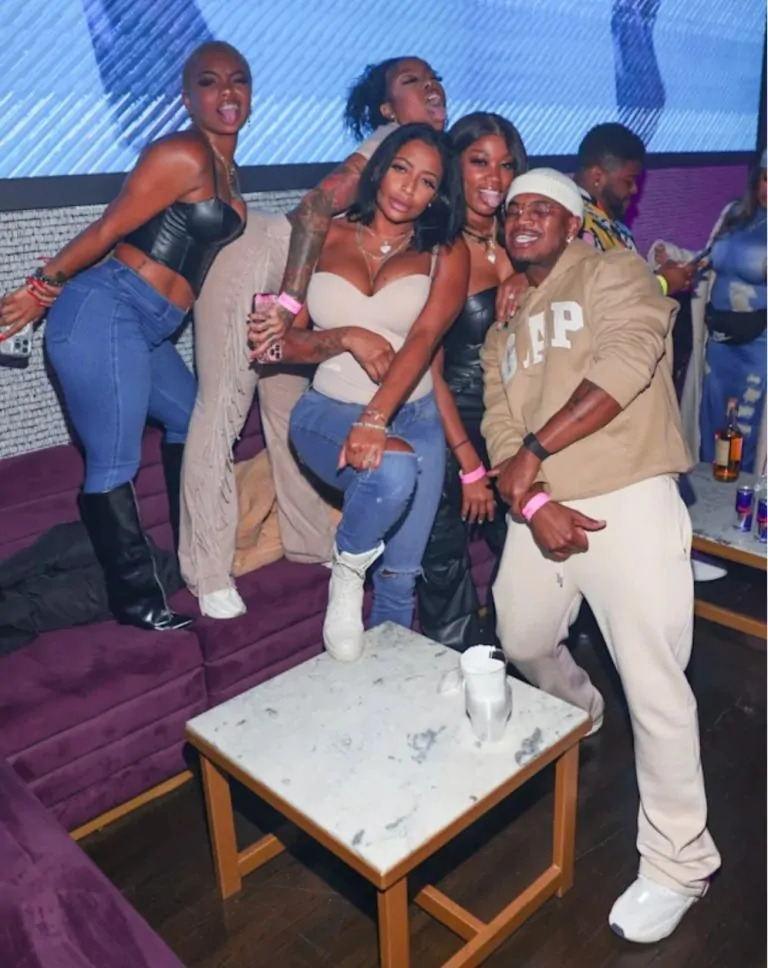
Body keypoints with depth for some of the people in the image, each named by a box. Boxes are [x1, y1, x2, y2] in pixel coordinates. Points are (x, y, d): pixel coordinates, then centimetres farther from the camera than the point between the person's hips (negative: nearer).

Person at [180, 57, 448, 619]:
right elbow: (318, 207, -27)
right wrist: (291, 302, -31)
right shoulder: (397, 139, -15)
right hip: (256, 262, -8)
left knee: (292, 412, 15)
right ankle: (208, 573, 0)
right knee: (223, 408, -5)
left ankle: (311, 540, 27)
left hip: (304, 282, 9)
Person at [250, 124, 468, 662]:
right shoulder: (326, 238, 3)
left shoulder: (446, 253, -1)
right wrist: (347, 337, -18)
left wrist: (375, 419, -31)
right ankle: (347, 572, -4)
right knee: (394, 470, -34)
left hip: (414, 417, 1)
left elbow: (424, 338, -17)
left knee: (400, 576, 0)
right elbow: (287, 344, 1)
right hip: (328, 411, -1)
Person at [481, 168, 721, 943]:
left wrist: (537, 447, -16)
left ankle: (678, 865, 12)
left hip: (629, 502, -6)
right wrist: (530, 504, -10)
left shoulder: (613, 272, 3)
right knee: (521, 641, 21)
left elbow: (625, 363, -17)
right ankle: (578, 712, 54)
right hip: (540, 509, 7)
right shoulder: (503, 321, 20)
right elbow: (497, 426, 8)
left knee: (654, 687, -5)